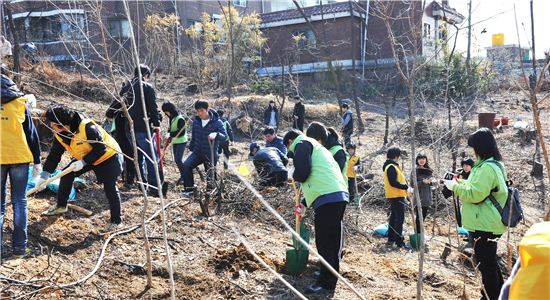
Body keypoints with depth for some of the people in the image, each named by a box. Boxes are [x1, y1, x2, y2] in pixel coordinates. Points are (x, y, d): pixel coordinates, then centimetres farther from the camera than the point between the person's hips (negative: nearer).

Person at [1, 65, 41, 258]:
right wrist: (37, 161, 9)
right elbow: (31, 134, 4)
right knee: (19, 202, 6)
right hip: (20, 157, 0)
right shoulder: (19, 101, 3)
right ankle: (19, 247, 7)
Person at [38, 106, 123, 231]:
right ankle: (61, 206, 21)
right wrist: (44, 175, -14)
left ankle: (115, 220, 2)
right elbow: (54, 154, -6)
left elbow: (101, 149, -29)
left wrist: (83, 162, -32)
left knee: (110, 188, -13)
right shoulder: (59, 135, -10)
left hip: (108, 156, -8)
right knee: (67, 174, 1)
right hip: (85, 158, 8)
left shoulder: (87, 127, -34)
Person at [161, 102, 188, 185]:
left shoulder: (180, 119, -18)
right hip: (174, 142, 9)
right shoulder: (170, 118, 8)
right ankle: (182, 176, 23)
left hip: (181, 141, -9)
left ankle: (184, 176, -4)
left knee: (178, 159, -15)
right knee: (176, 160, 11)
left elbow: (182, 132, -22)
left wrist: (171, 134, -25)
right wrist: (168, 135, 0)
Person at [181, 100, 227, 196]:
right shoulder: (195, 121, 2)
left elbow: (225, 136, -18)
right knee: (186, 165, -22)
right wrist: (191, 148, 20)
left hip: (211, 154, -3)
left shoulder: (217, 122, -11)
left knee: (211, 178, 3)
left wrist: (216, 134, -38)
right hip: (197, 151, 3)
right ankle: (189, 189, -11)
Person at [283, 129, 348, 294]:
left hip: (328, 198, -10)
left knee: (324, 241, -4)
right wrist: (305, 204, 39)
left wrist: (294, 176, 10)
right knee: (332, 239, 17)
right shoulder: (316, 147, 32)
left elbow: (302, 172, -14)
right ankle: (330, 277, 29)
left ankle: (326, 282, 2)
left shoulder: (302, 144, 3)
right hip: (338, 195, 10)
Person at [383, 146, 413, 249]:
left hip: (396, 196, 11)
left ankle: (391, 239, 22)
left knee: (393, 217, 15)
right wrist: (406, 187, -20)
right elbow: (393, 183, -23)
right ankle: (399, 241, -9)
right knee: (399, 218, -9)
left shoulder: (392, 166, 17)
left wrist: (406, 187, 10)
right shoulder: (391, 167, -16)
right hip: (397, 196, -11)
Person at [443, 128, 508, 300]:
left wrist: (455, 187, -12)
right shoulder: (494, 164, 13)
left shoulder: (487, 167, -21)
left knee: (485, 262, -2)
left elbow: (475, 194, -24)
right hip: (487, 222, 11)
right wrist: (461, 183, 14)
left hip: (485, 224, -11)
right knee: (490, 260, 21)